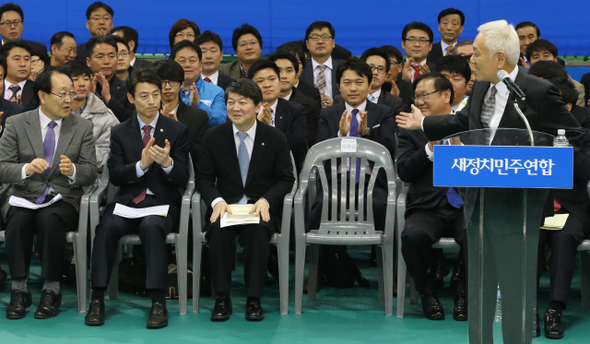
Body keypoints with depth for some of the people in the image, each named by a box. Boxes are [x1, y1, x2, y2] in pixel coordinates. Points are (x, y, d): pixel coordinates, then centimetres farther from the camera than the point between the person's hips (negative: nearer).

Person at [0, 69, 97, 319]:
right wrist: (26, 169, -23)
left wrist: (73, 170, -20)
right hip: (25, 196, 0)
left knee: (49, 220, -34)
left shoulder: (82, 128, 8)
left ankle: (51, 291, -23)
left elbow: (91, 172, 3)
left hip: (63, 199, 0)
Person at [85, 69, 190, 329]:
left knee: (152, 226, -36)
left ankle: (158, 302, -35)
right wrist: (142, 164, -18)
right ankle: (97, 299, -27)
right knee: (107, 226, -31)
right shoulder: (120, 132, 10)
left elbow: (182, 179, 0)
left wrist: (167, 162, -24)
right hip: (127, 201, 2)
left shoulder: (178, 130, 5)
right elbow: (115, 176, 1)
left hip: (162, 203, -2)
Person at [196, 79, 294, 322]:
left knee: (257, 230, -36)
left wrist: (265, 200, -16)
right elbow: (204, 178, 6)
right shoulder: (213, 137, 6)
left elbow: (286, 179, 4)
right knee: (219, 230, -34)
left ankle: (254, 300, -25)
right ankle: (222, 299, -23)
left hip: (261, 208, -1)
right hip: (226, 206, 1)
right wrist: (217, 201, -15)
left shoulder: (276, 138, 3)